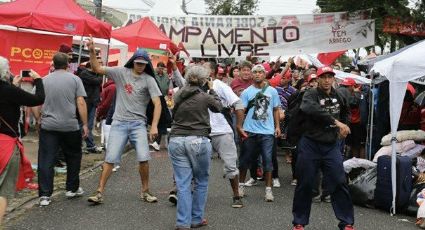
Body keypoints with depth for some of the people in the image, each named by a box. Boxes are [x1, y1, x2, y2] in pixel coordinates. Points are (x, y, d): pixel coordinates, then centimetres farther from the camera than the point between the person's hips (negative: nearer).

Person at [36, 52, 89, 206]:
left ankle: (45, 195, 1)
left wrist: (39, 120, 20)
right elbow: (81, 103, -6)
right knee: (73, 157, 17)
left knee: (46, 160, 3)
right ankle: (72, 189, 25)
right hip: (70, 126, -1)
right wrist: (85, 125, -1)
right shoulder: (74, 79, 0)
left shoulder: (44, 80, 6)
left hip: (48, 126, 1)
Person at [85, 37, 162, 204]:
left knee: (143, 158, -10)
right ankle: (99, 192, 6)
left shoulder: (148, 80, -3)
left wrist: (154, 126, -19)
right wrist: (92, 51, -10)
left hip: (138, 123, -1)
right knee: (110, 158, -2)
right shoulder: (121, 72, 3)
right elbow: (97, 69, 5)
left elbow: (157, 103, -9)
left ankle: (145, 191, 9)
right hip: (119, 122, 1)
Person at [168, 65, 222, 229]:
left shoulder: (178, 95, 8)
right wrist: (211, 90, 27)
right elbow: (218, 107, 15)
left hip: (176, 140, 3)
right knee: (201, 182, 14)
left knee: (183, 184, 4)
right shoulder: (205, 96, -3)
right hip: (198, 141, -3)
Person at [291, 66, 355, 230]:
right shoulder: (310, 95, -9)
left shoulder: (339, 96, 7)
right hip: (310, 144, -3)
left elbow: (345, 112, 29)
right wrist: (336, 122, -35)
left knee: (339, 183, -2)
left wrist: (342, 128, 12)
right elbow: (312, 109, -33)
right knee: (305, 184, 4)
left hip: (332, 145, 3)